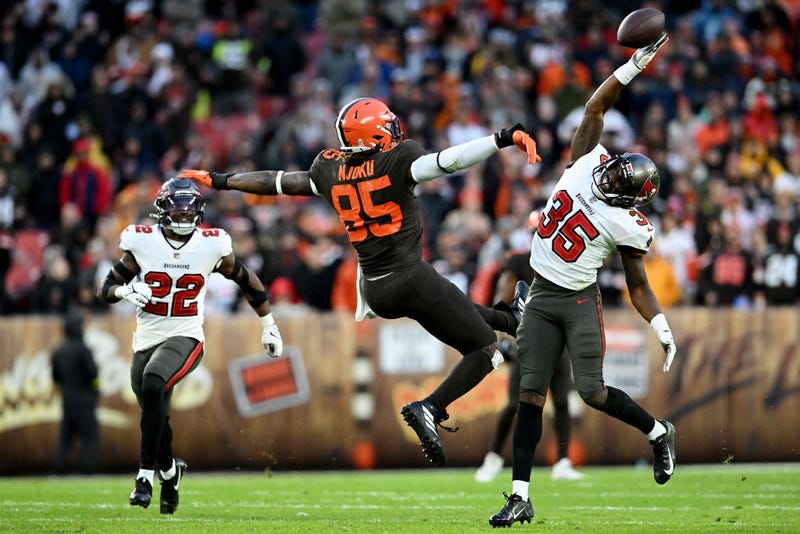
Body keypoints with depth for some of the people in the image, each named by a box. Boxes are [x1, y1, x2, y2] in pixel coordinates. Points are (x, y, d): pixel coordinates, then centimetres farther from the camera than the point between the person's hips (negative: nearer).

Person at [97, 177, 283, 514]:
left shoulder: (212, 246, -4)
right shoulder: (142, 242, -5)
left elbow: (247, 281, 12)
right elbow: (105, 290, 0)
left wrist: (269, 326, 16)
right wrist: (125, 290, -23)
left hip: (185, 338, -3)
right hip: (147, 341, 3)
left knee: (153, 383, -32)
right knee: (156, 420, 10)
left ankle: (146, 474, -28)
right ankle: (170, 470, 44)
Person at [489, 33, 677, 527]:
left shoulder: (629, 227, -10)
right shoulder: (588, 163, -1)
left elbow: (638, 287, -2)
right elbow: (596, 108, 2)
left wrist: (663, 329, -13)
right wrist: (635, 68, -4)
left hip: (580, 302, -4)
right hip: (542, 299, 4)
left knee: (593, 392, -9)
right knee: (531, 394, -1)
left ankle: (658, 432, 21)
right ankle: (520, 496, 0)